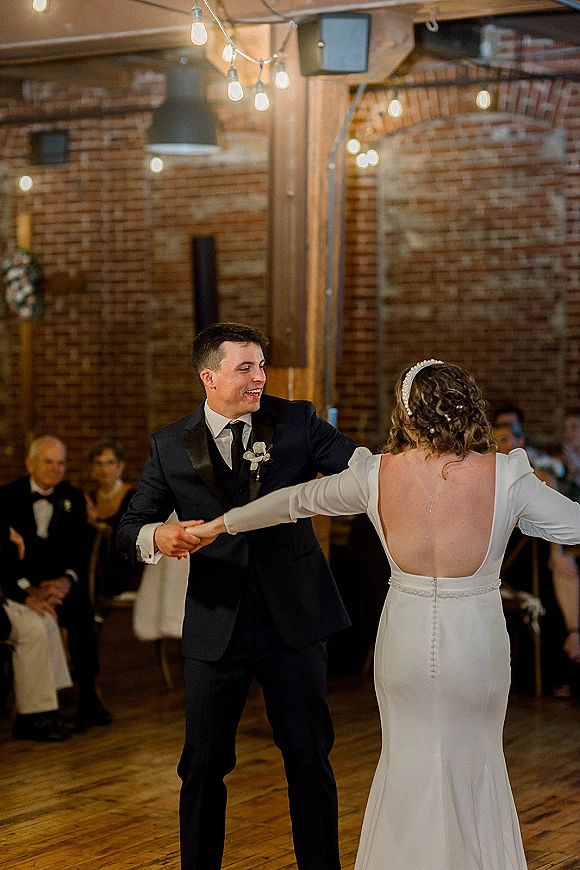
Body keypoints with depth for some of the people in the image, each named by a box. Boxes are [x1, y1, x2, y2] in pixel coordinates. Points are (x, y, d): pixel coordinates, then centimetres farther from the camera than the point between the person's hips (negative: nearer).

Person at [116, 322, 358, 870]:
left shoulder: (296, 422, 0)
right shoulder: (171, 445, 1)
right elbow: (128, 530, 3)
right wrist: (157, 536, -21)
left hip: (292, 619, 0)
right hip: (215, 625, 0)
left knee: (309, 757, 8)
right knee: (204, 764, 7)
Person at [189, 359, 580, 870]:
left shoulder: (377, 474, -7)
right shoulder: (504, 475, -14)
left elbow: (295, 501, 7)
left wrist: (220, 525, 20)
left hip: (405, 638, 2)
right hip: (476, 642, -1)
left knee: (407, 763, 19)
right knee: (474, 764, 17)